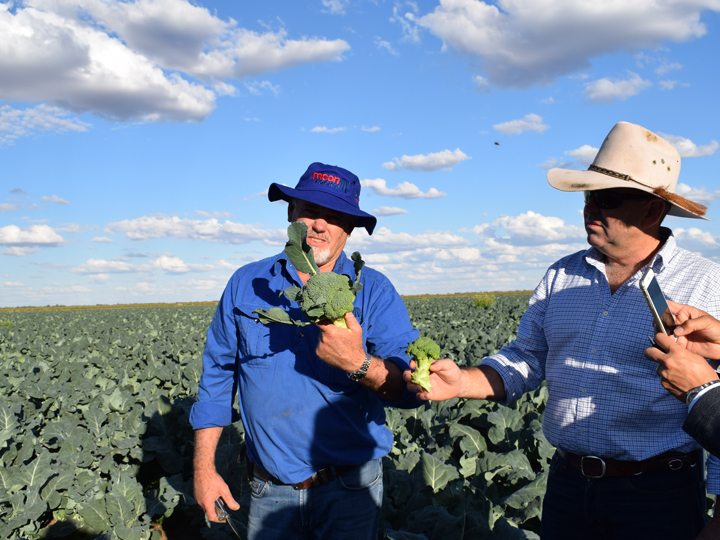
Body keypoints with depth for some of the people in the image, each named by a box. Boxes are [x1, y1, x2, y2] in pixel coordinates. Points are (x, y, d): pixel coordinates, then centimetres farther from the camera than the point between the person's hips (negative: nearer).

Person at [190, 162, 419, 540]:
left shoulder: (374, 291, -5)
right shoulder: (246, 284, 2)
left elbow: (412, 387, -13)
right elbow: (217, 377, 7)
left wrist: (359, 363, -32)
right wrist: (204, 467, 4)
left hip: (350, 489, -1)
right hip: (270, 490, 2)